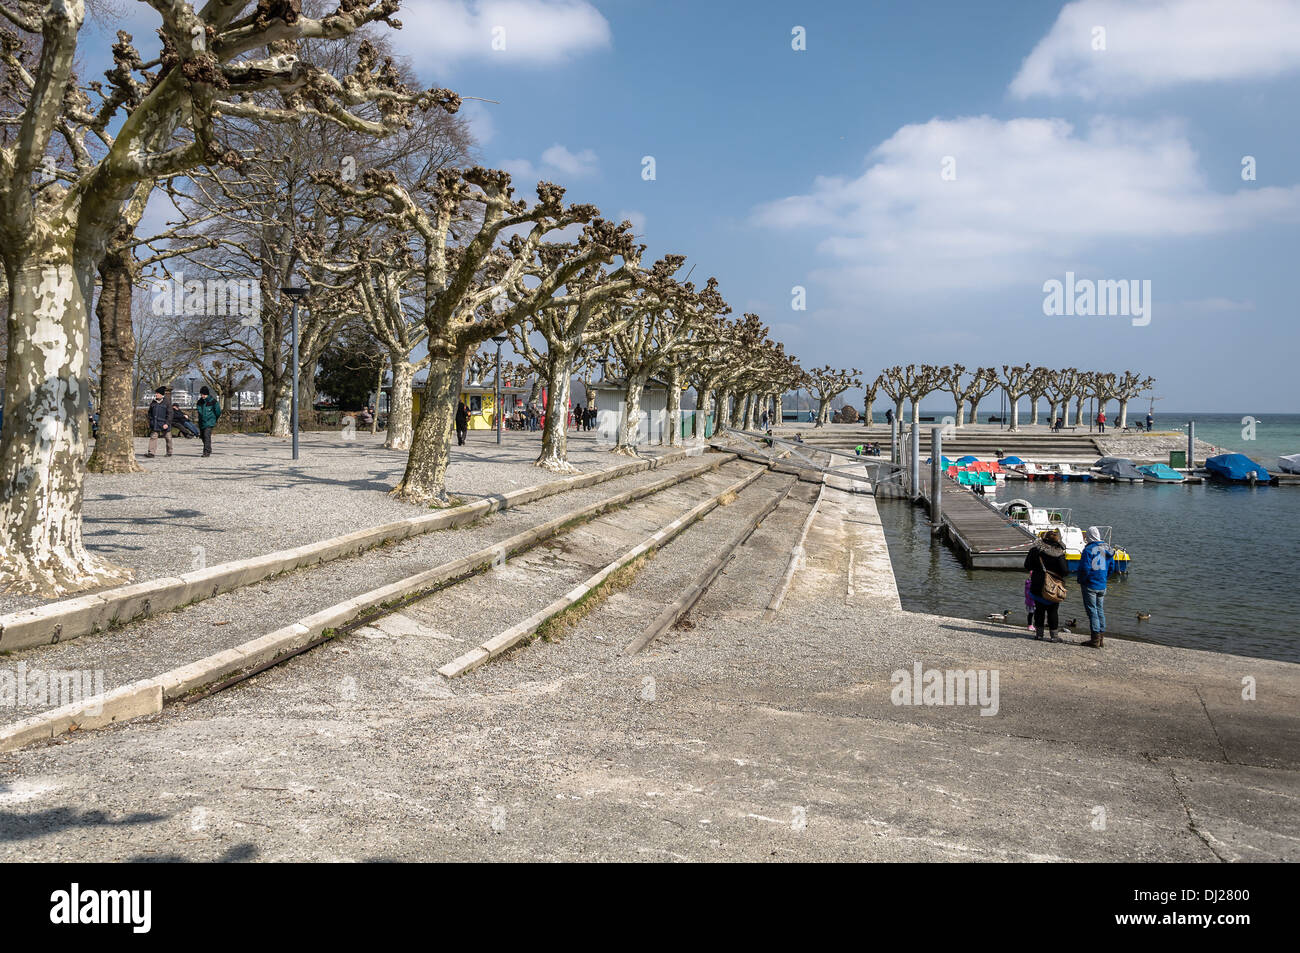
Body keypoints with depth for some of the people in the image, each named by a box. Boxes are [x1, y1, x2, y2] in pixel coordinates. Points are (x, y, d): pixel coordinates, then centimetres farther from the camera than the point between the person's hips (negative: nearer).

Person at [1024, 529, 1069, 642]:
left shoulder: (1035, 549, -6)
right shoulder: (1059, 553, -13)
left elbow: (1027, 566, -1)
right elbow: (1064, 571, -14)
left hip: (1037, 585, 2)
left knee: (1039, 608, 13)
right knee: (1052, 610, 6)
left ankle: (1039, 632, 19)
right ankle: (1054, 635, 9)